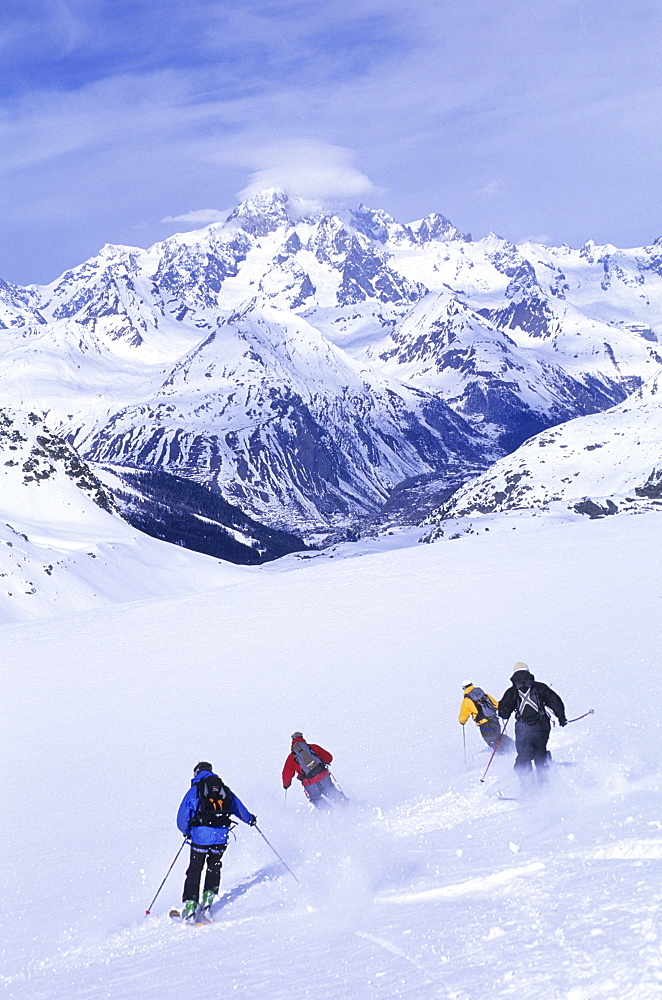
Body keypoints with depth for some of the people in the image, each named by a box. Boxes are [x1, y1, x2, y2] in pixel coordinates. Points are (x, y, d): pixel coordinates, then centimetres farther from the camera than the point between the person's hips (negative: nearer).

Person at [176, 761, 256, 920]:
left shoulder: (195, 790, 3)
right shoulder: (225, 790, 13)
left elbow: (182, 817, 4)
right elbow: (240, 809, 26)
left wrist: (187, 832, 24)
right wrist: (250, 819, 47)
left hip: (200, 837, -3)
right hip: (221, 837, 3)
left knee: (194, 870, 8)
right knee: (214, 867, 21)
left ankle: (190, 904, 2)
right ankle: (209, 897, 7)